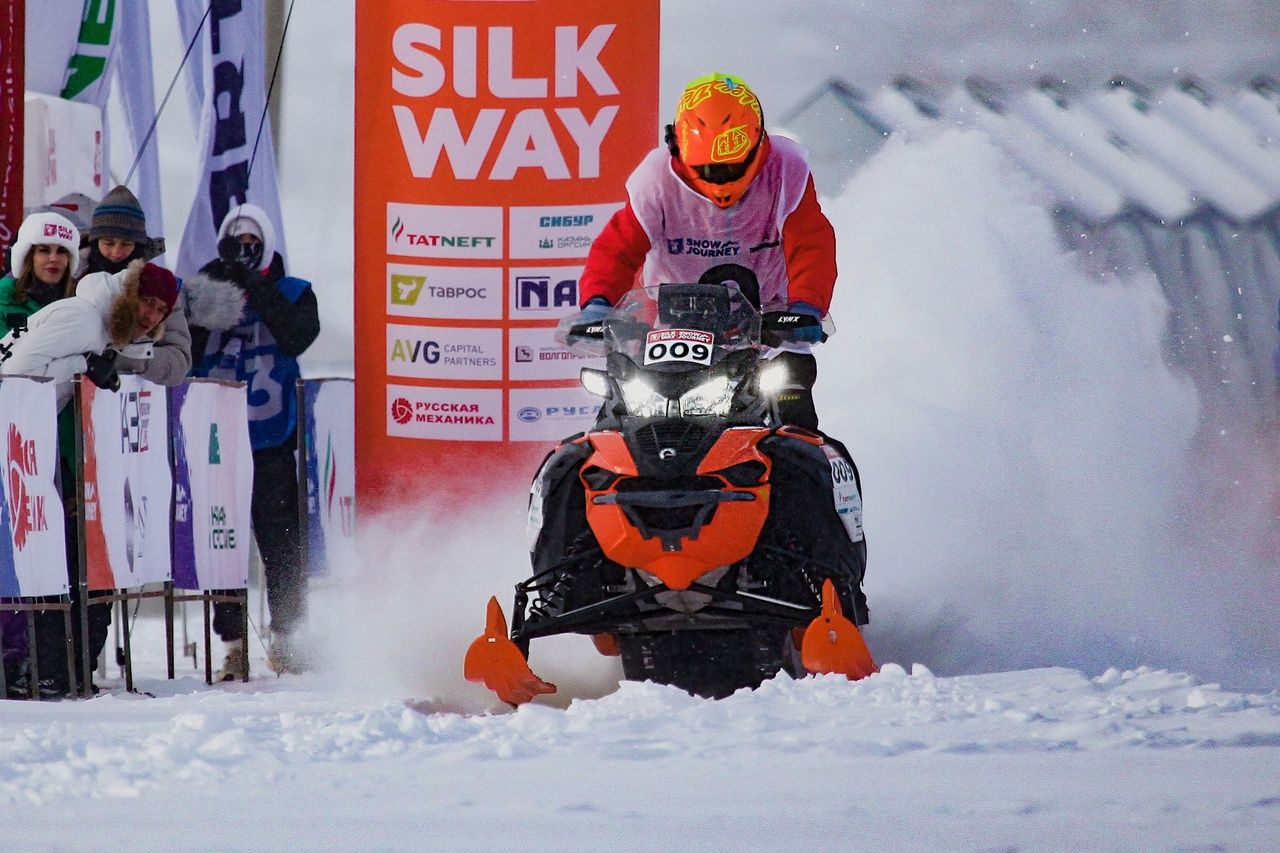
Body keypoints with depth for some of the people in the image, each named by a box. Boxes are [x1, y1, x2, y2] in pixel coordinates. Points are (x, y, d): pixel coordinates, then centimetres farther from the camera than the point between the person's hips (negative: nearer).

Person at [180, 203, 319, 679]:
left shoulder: (291, 293, 9)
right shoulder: (203, 290, 12)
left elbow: (298, 337, -11)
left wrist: (257, 291, -15)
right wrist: (199, 314, -14)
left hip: (271, 437, -1)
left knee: (280, 539, -2)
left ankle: (286, 638, 7)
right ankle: (233, 643, 4)